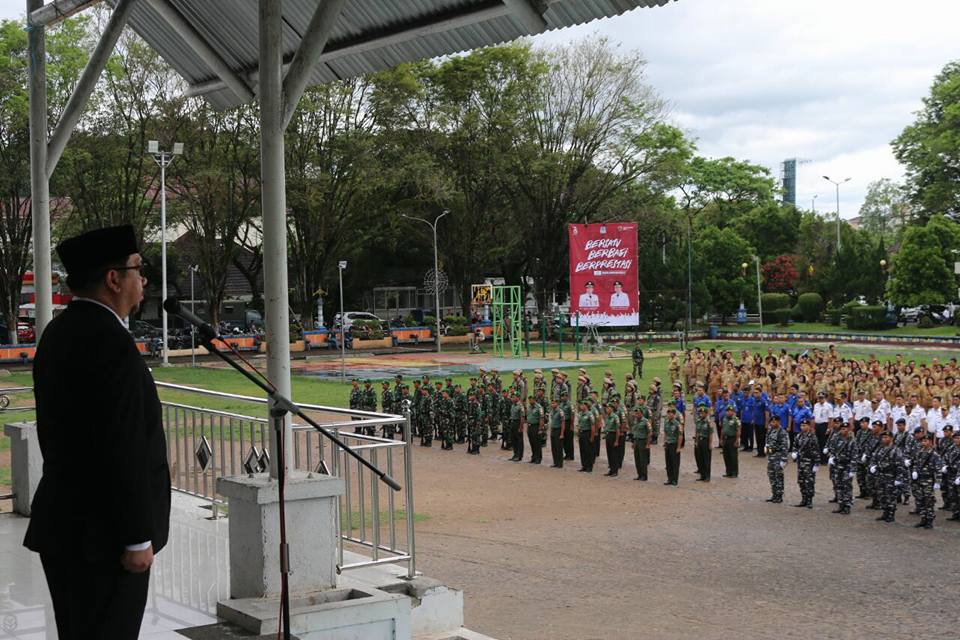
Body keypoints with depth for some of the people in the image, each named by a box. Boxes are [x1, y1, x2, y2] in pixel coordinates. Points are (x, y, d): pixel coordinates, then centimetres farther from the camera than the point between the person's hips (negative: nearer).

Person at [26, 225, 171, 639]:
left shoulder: (58, 332, 11)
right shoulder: (111, 343, -19)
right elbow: (123, 450, -23)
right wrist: (138, 538, -18)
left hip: (61, 524, 10)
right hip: (103, 533, -10)